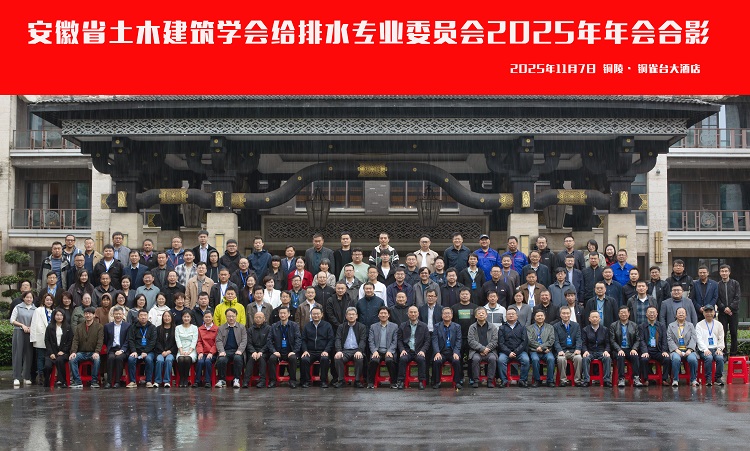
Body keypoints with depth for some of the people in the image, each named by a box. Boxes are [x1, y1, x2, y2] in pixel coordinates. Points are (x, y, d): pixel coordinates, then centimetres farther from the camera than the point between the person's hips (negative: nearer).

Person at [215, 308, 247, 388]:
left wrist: (240, 350, -14)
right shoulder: (221, 328, 15)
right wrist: (221, 351, -14)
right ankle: (222, 380, -14)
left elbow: (244, 341, 4)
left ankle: (236, 380, -23)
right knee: (221, 360, -32)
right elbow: (219, 341, 4)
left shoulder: (242, 327, 14)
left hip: (237, 351, -1)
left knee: (238, 358, -35)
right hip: (225, 351, 1)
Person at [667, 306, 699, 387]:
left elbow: (693, 339, 6)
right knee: (676, 359, -35)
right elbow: (669, 339, 4)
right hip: (676, 350, -1)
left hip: (688, 350, 1)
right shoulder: (671, 326, 15)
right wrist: (676, 350, -11)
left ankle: (693, 379, -13)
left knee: (693, 359, -32)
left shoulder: (690, 325, 19)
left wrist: (689, 350, -11)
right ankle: (675, 380, -24)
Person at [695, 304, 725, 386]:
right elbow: (699, 339, -2)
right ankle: (708, 379, -24)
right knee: (708, 358, -33)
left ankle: (718, 378, -16)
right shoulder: (699, 325, 9)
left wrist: (719, 349, -6)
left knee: (720, 358, -30)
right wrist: (705, 349, -17)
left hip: (716, 349, 2)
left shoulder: (718, 324, 17)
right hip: (704, 349, -2)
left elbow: (721, 339, 13)